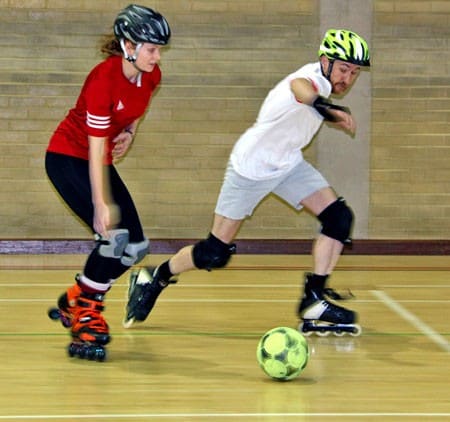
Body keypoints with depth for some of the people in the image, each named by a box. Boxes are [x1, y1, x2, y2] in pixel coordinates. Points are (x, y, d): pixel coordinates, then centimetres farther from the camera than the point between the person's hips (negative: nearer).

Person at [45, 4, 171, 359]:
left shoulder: (150, 76, -7)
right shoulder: (103, 80, -28)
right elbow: (96, 149, -28)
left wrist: (130, 132, -1)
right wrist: (101, 205, -32)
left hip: (102, 162, 8)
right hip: (68, 157, -8)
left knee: (136, 247, 0)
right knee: (114, 236, -22)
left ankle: (74, 302, 17)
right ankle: (84, 316, -5)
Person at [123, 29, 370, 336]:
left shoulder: (324, 82, -4)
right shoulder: (311, 78, -31)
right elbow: (303, 92, -60)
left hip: (289, 163, 8)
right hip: (251, 168, -8)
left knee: (339, 218, -10)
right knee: (214, 255, -3)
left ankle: (314, 302, -5)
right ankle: (154, 279, 21)